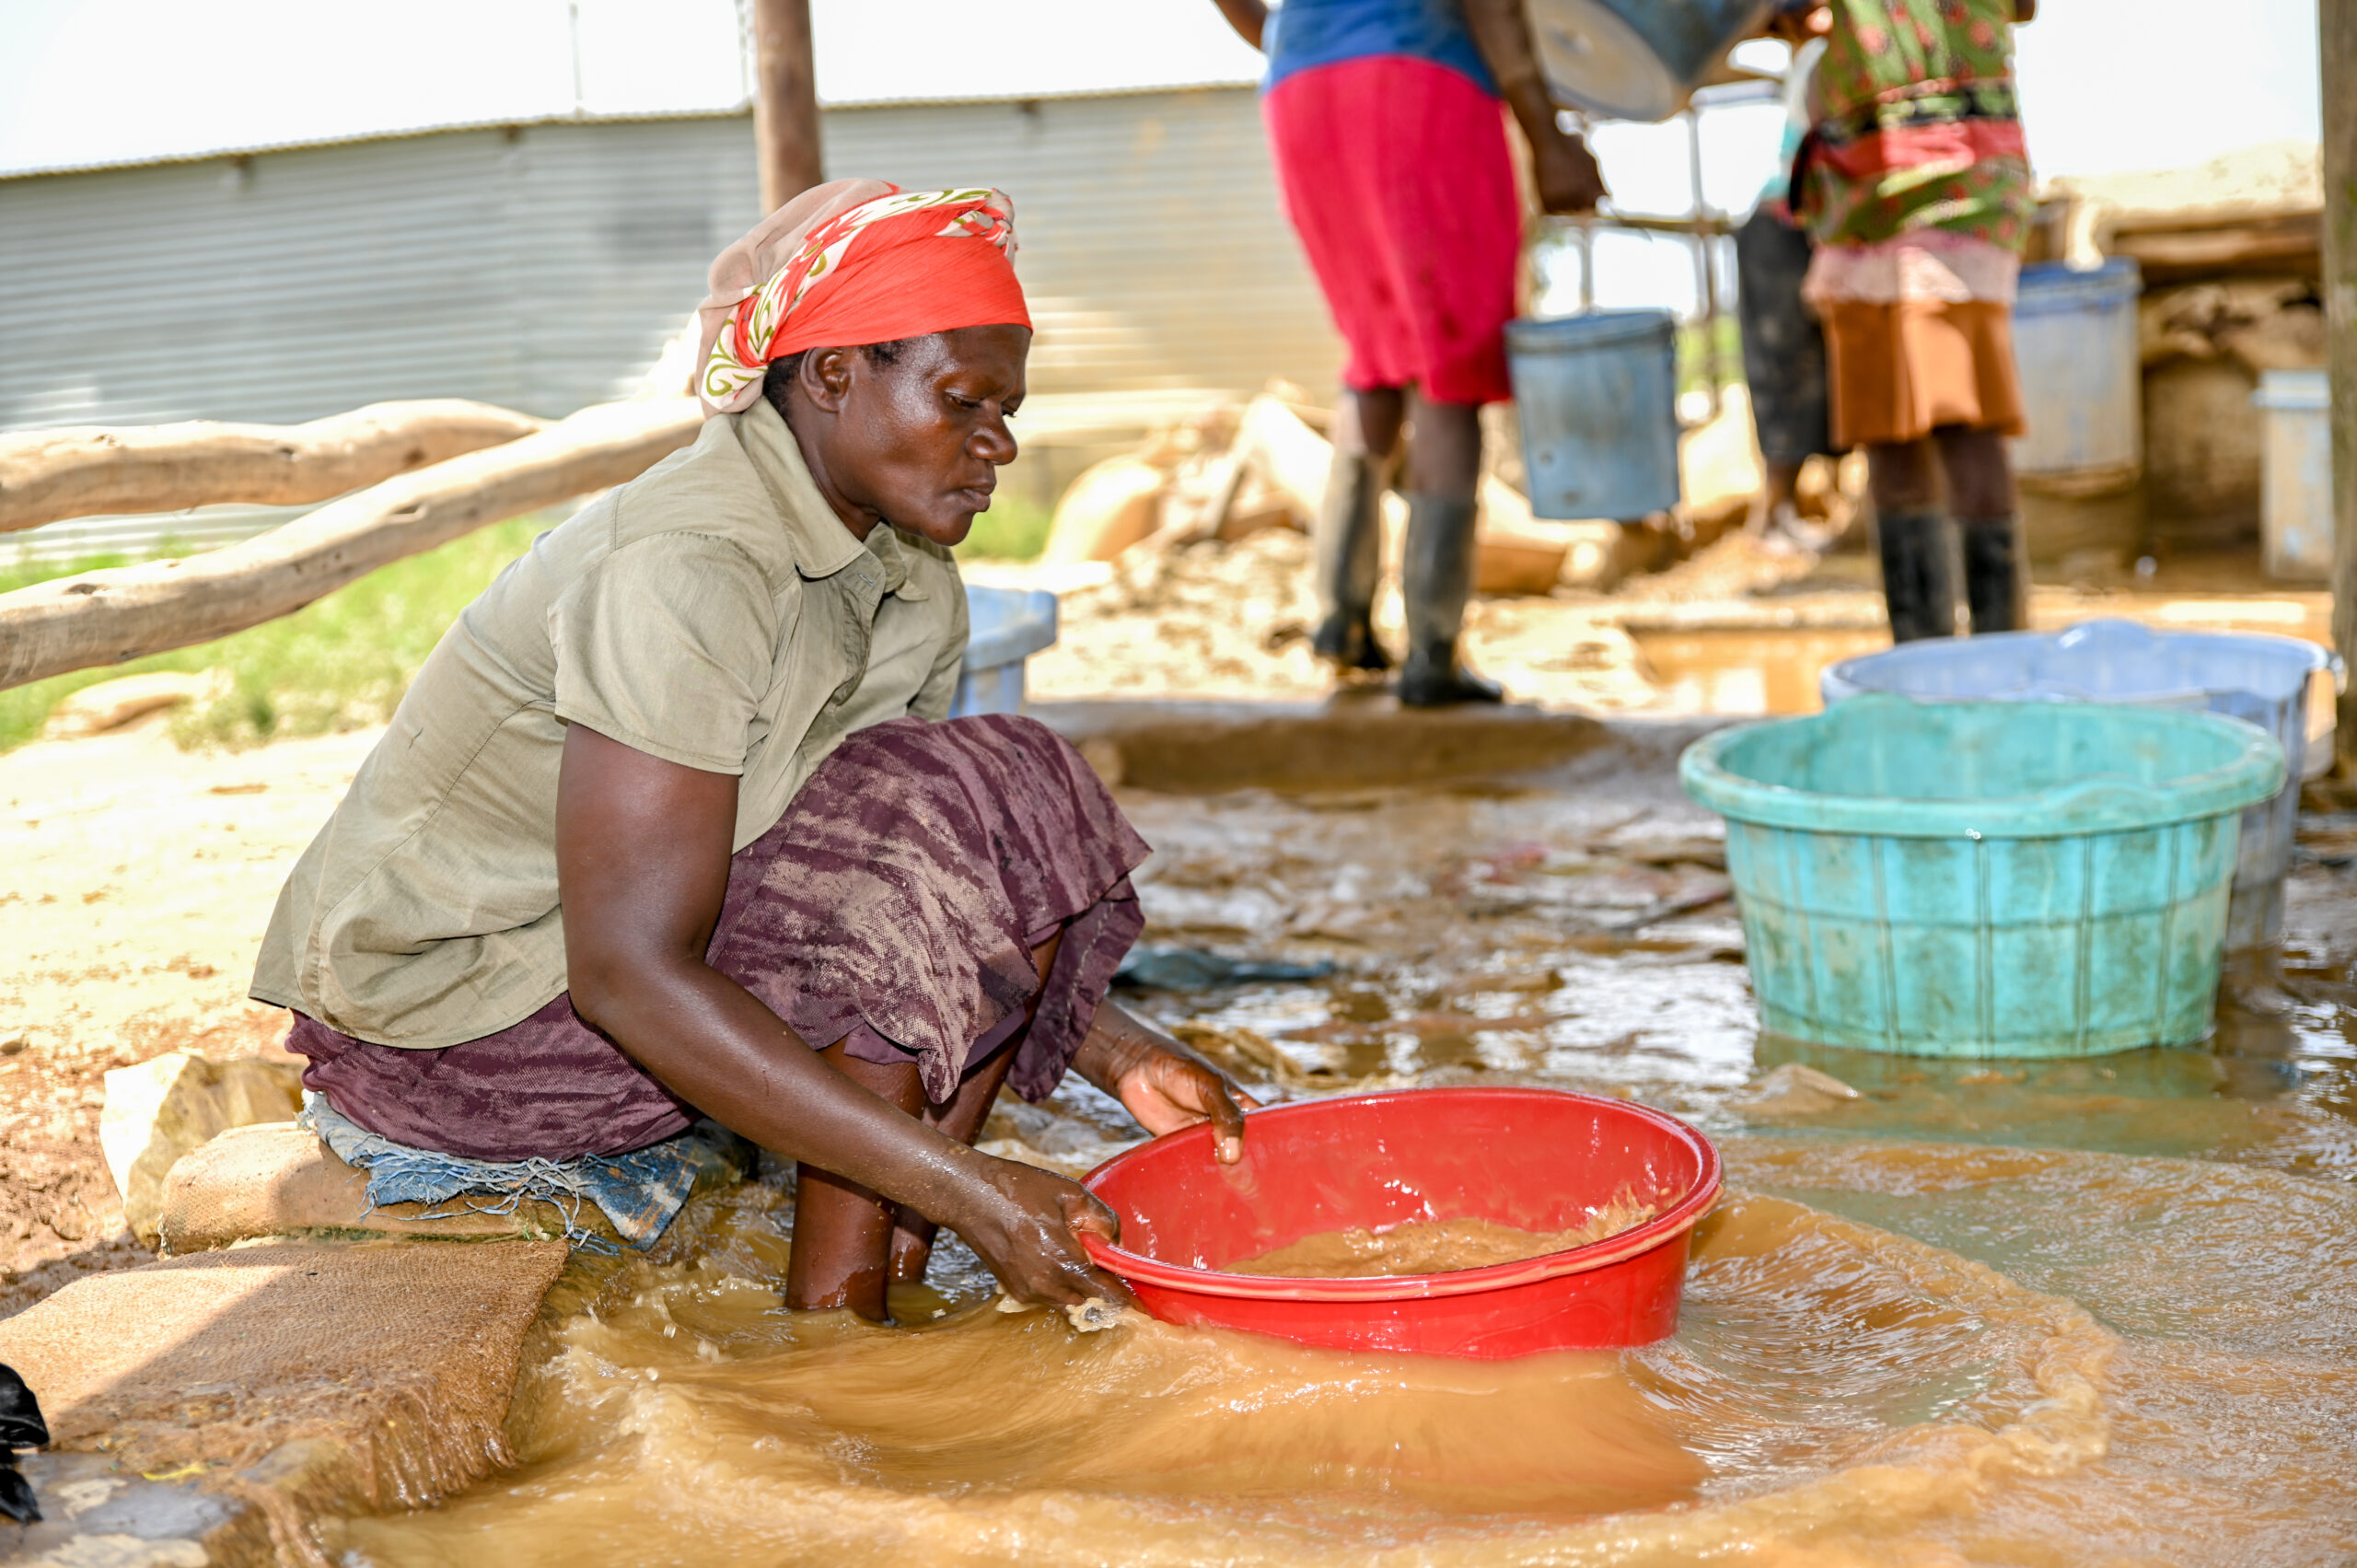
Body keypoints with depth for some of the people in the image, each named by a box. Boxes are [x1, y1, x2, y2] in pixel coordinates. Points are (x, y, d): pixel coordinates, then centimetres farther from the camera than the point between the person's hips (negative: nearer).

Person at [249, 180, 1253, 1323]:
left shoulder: (908, 584, 1)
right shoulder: (684, 570, -27)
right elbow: (629, 977, -32)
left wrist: (1118, 1050, -8)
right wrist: (959, 1183, -34)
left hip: (607, 959, 8)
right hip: (439, 1021, -8)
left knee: (1013, 820, -5)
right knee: (929, 828, -22)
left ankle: (893, 1274, -6)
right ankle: (834, 1319, -15)